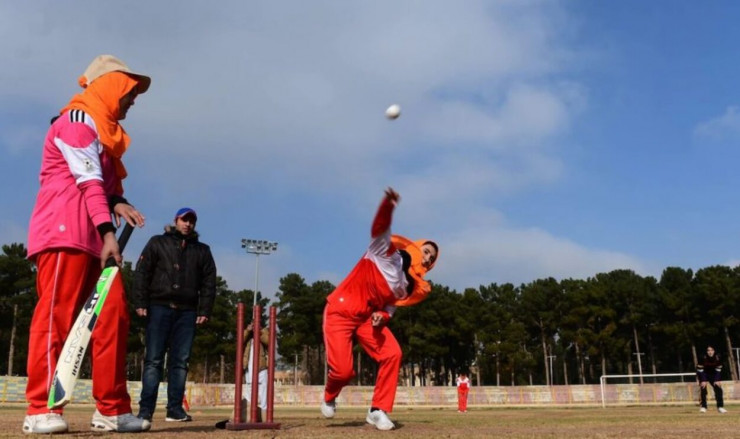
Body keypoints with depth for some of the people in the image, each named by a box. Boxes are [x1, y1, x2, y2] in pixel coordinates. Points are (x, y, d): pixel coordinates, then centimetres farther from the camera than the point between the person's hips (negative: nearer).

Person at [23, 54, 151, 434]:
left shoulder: (103, 129, 26)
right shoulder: (78, 119, -4)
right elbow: (89, 181, -16)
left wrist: (116, 202, 2)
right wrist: (108, 231, -25)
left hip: (94, 236, 9)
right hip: (66, 232, -9)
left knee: (113, 314, 2)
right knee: (57, 312, -11)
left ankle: (112, 409, 4)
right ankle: (41, 409, -7)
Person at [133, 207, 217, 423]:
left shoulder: (202, 250, 17)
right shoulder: (158, 243, 10)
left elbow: (209, 282, 12)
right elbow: (141, 273, 3)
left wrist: (204, 310, 2)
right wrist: (140, 303, -7)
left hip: (187, 311, 3)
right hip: (159, 307, -2)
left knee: (180, 361, 1)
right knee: (154, 359, -5)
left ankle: (175, 409, 5)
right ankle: (145, 409, -5)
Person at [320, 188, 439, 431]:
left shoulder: (409, 286, 6)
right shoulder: (387, 253, -10)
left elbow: (390, 305, 14)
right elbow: (380, 228, -28)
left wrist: (382, 316, -12)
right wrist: (388, 205, -49)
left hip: (369, 317, 6)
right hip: (341, 311, -6)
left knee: (392, 354, -14)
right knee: (343, 370, -13)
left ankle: (378, 410, 0)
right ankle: (329, 397, 24)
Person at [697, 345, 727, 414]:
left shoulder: (717, 358, -20)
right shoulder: (703, 358, -28)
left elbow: (718, 370, -10)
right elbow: (700, 370, -23)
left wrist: (717, 380, -16)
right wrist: (703, 381, -27)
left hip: (712, 375, 3)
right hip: (703, 374, -3)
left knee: (718, 388, -8)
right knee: (703, 389, -16)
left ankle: (720, 407, 0)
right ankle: (703, 407, -9)